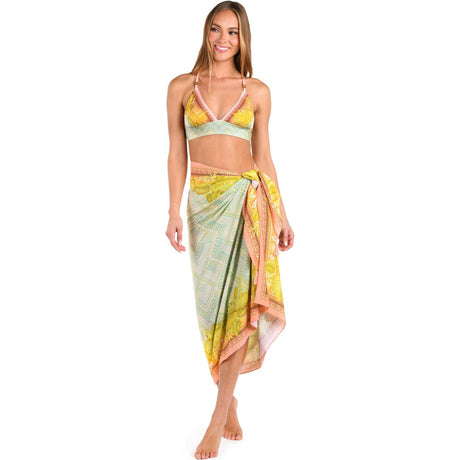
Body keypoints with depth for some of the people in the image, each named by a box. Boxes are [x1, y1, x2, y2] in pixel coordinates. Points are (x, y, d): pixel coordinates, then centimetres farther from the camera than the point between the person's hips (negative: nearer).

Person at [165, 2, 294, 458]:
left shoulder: (257, 91, 7)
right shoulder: (181, 87, 7)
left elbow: (263, 155, 10)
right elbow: (177, 152, 5)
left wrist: (281, 215, 8)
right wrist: (174, 211, -3)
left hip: (250, 198, 0)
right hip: (204, 201, 1)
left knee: (240, 301, -7)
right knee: (214, 304, 6)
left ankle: (217, 419, -1)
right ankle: (229, 399, 25)